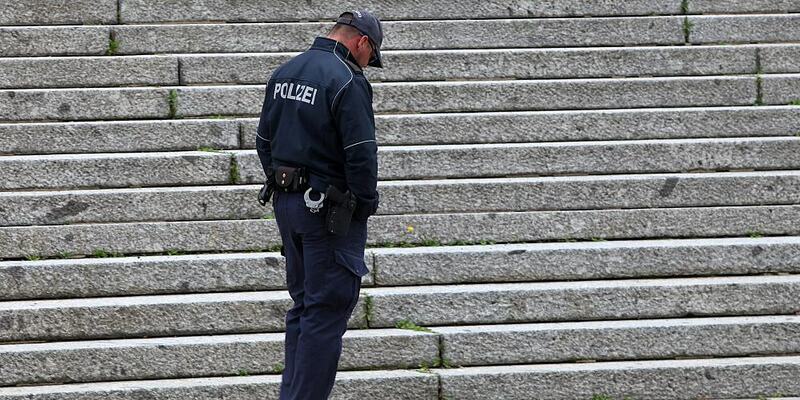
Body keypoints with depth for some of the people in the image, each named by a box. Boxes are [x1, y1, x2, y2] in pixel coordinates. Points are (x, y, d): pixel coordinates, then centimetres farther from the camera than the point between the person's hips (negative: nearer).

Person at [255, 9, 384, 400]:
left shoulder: (283, 73, 10)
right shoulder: (348, 81, -16)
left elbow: (264, 141, 15)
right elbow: (361, 154, -18)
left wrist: (280, 185, 18)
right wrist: (367, 203, -6)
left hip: (285, 203, 8)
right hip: (329, 210, -8)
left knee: (303, 305, 16)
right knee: (328, 309, -4)